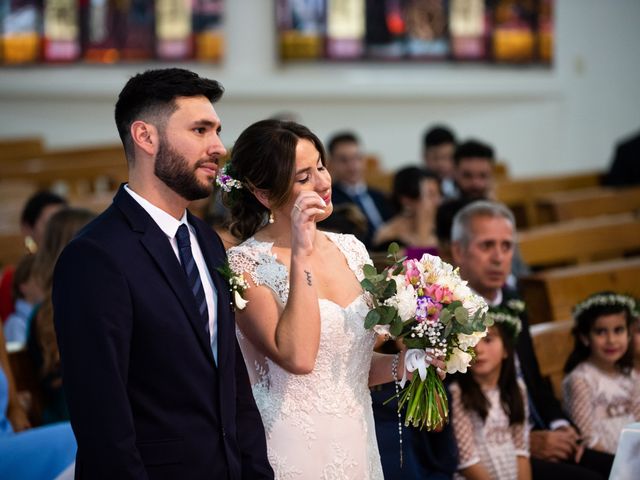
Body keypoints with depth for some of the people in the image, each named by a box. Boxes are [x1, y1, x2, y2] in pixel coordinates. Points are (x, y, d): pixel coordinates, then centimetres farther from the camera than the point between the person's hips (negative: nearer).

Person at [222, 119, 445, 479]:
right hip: (294, 450, -6)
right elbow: (297, 358, -25)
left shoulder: (351, 250, 6)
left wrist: (404, 363, -2)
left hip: (357, 444, 6)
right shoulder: (247, 264, -12)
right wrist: (300, 254, -22)